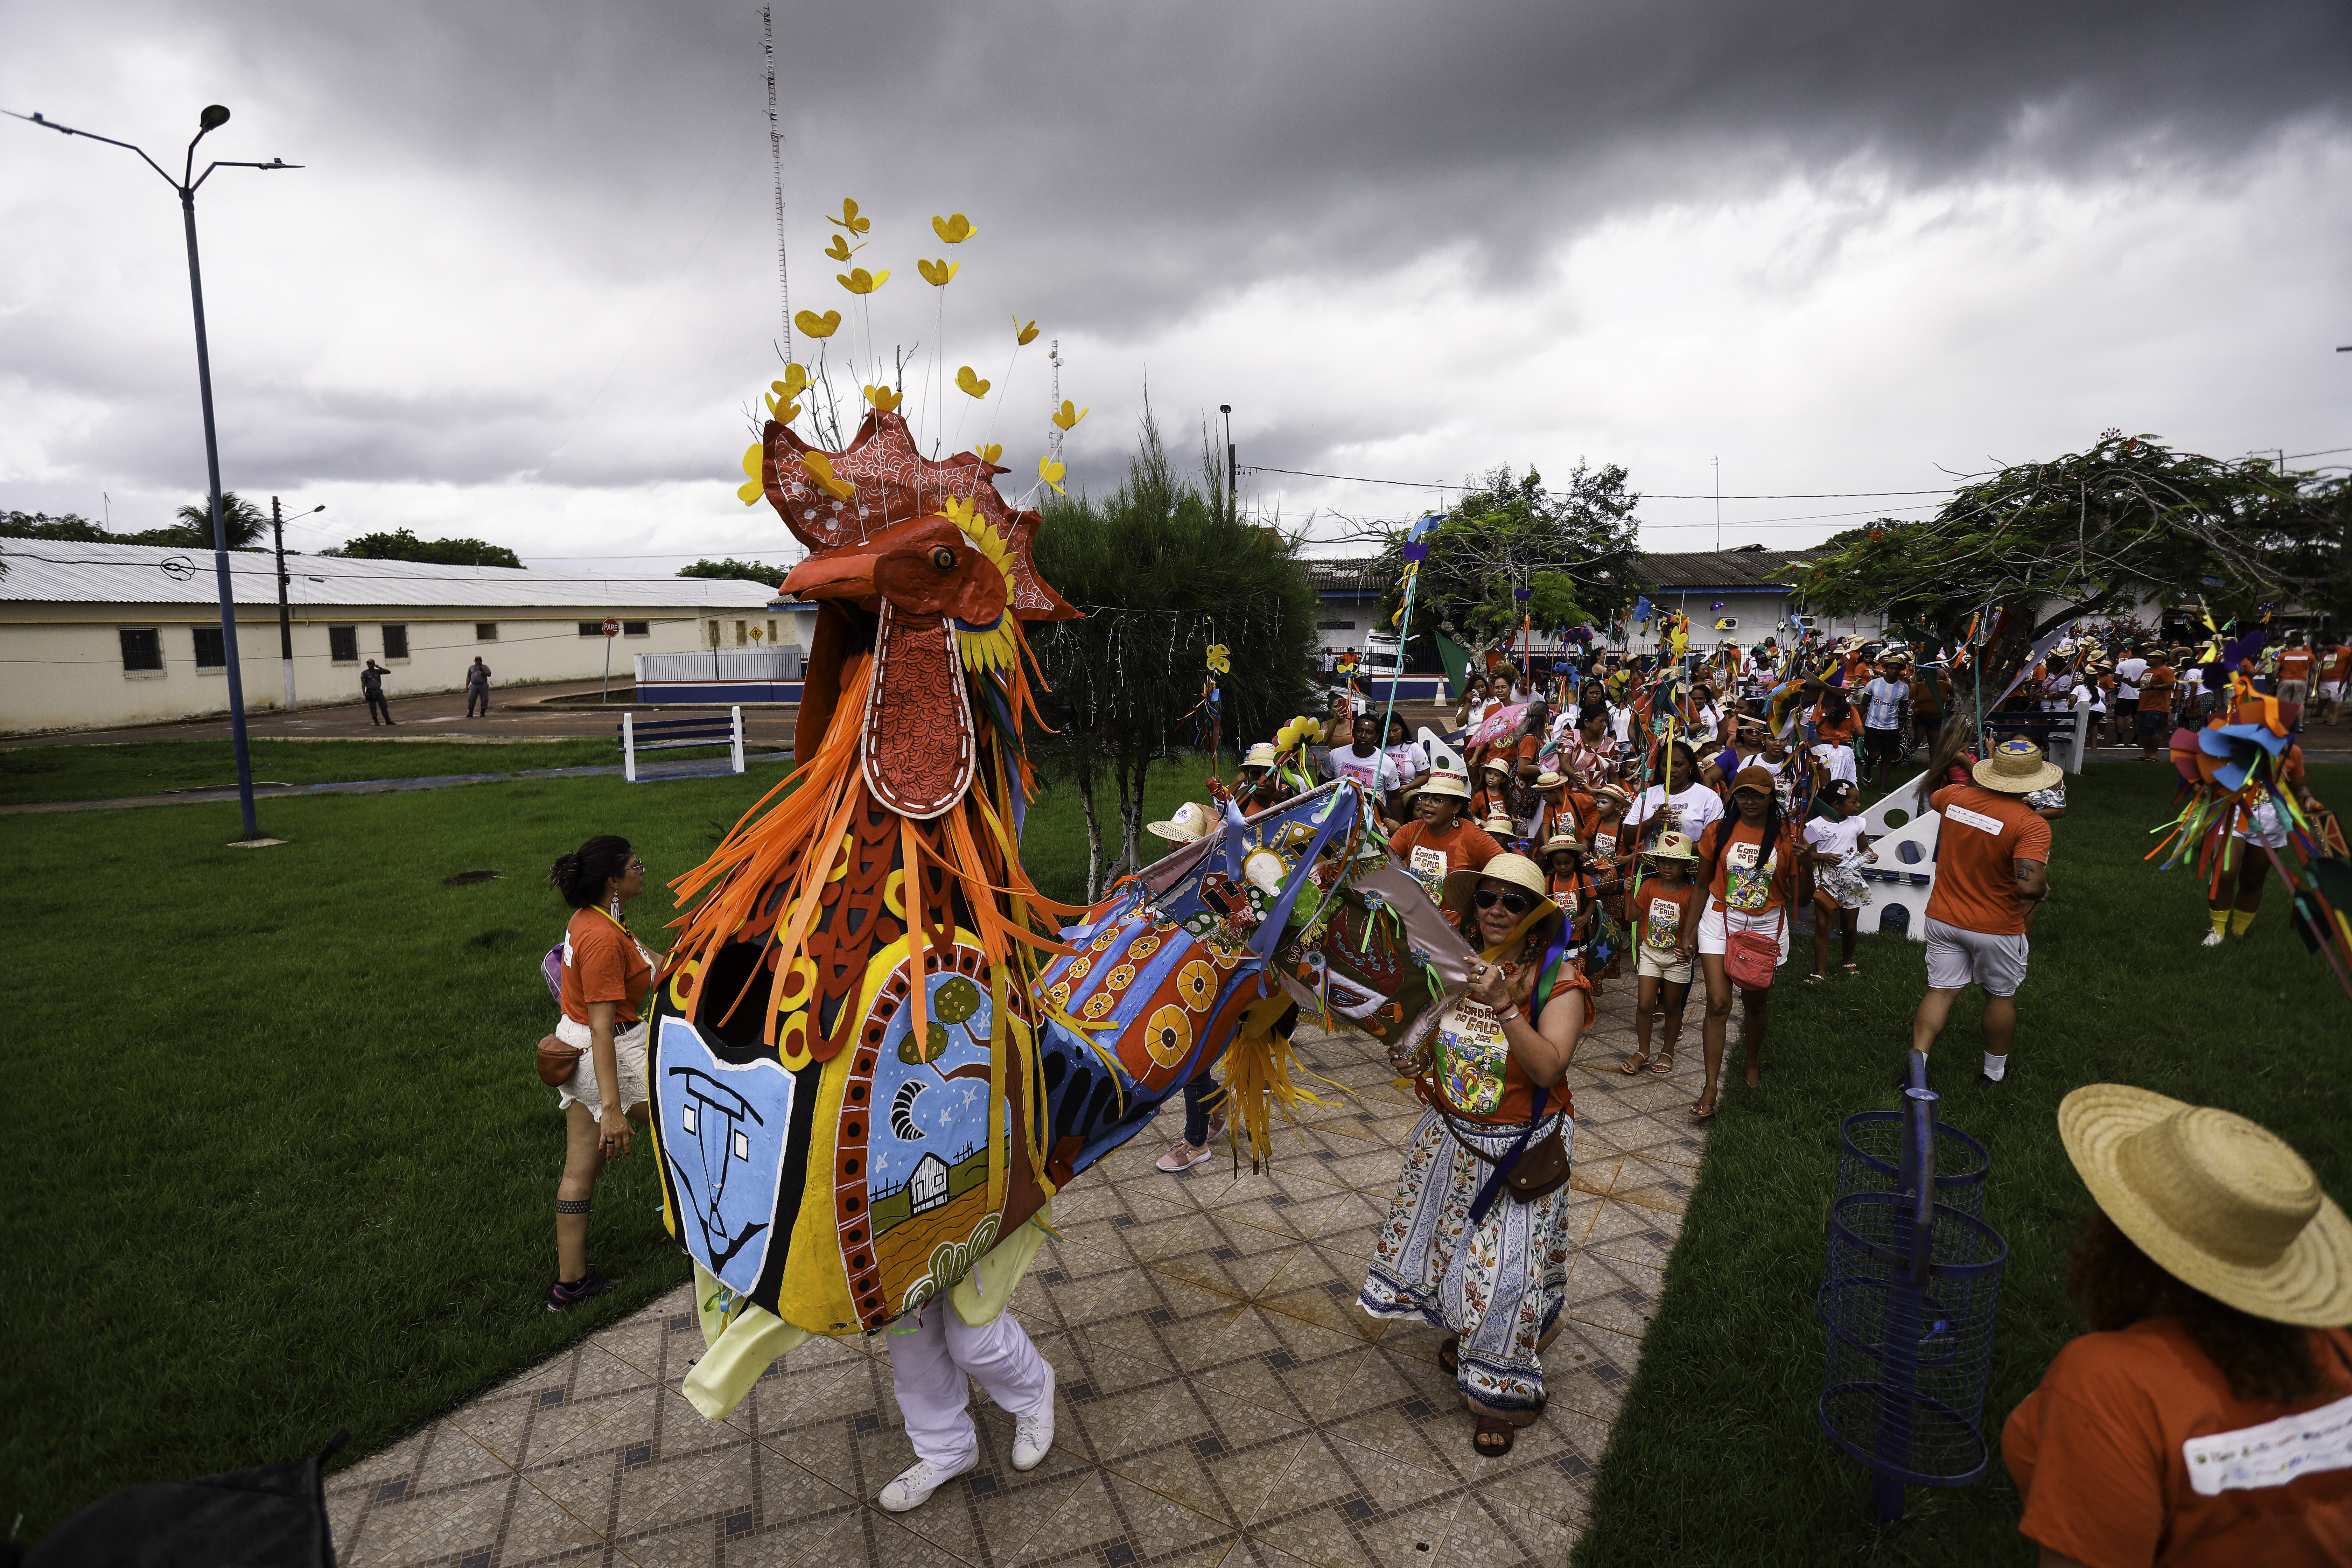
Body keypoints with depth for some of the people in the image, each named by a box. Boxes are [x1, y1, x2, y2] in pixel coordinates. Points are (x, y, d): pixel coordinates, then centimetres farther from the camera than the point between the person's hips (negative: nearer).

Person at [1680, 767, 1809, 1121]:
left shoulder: (1788, 836, -4)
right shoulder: (1718, 832, -2)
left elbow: (1802, 897, -1)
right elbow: (1702, 885, 6)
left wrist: (1806, 864, -19)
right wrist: (1689, 929, 3)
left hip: (1767, 926, 1)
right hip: (1720, 922, 0)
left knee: (1756, 1002, 14)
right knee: (1718, 1005, -7)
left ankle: (1754, 1062, 44)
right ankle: (1710, 1092, -4)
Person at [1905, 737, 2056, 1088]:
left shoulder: (1957, 796, -6)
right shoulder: (2031, 825, -22)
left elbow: (1933, 799, 21)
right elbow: (2030, 886, -31)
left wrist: (1977, 784, 33)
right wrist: (2044, 888, -8)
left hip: (1943, 918, 3)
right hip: (1996, 928, -3)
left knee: (1941, 991, 6)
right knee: (2001, 996, 17)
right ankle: (1994, 1071, 33)